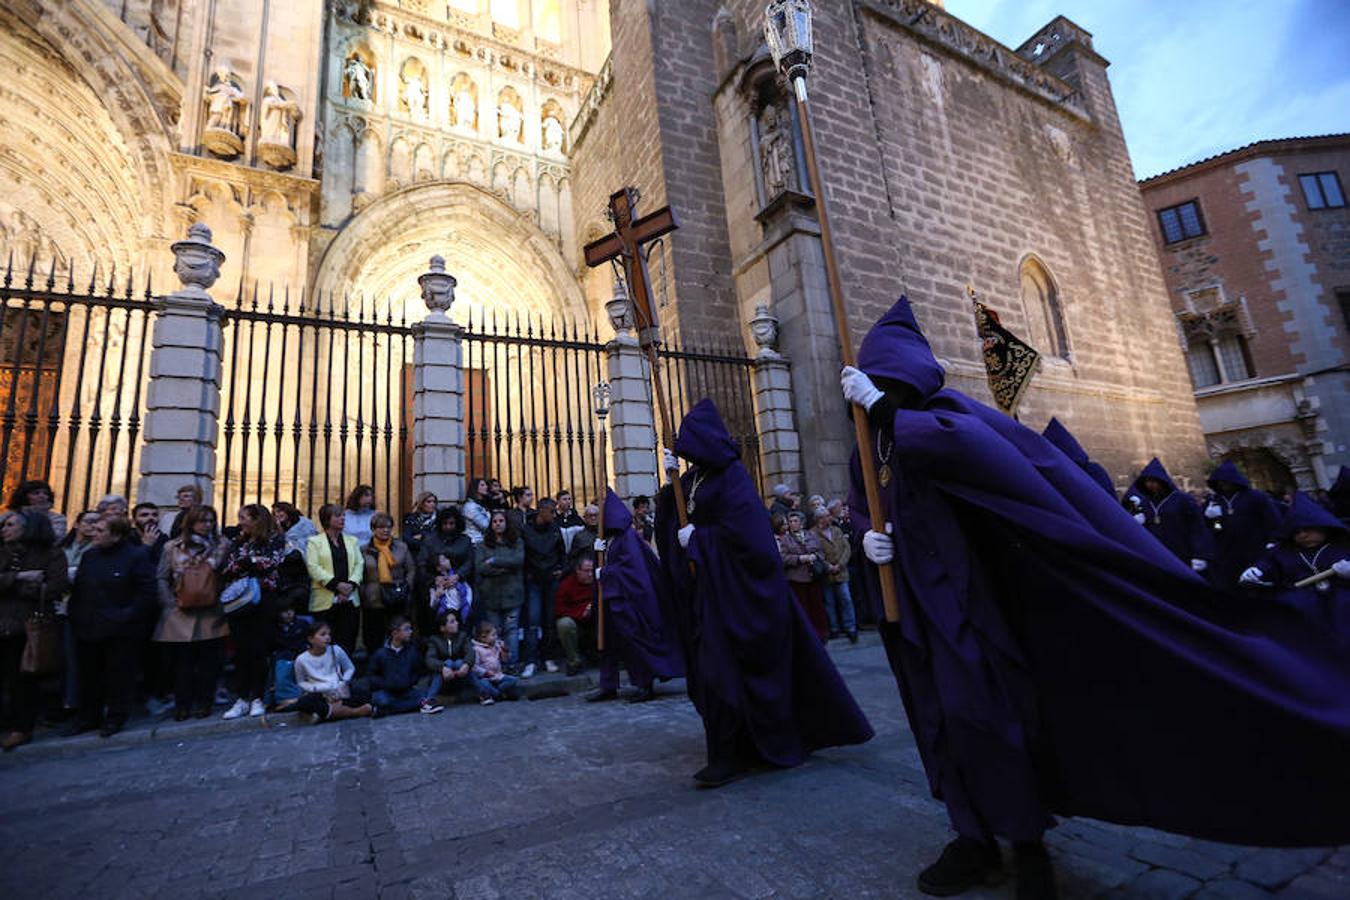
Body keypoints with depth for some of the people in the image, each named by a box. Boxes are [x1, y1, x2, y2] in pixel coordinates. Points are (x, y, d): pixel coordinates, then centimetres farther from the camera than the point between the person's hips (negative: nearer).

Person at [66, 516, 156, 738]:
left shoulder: (137, 556, -11)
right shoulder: (89, 555, 9)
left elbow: (147, 592, -13)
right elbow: (77, 589, 17)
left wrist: (129, 616, -17)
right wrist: (75, 616, 7)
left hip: (121, 632, -6)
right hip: (88, 628, 6)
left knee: (118, 676, 4)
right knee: (89, 675, 16)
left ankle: (116, 718, 19)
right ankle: (89, 716, 31)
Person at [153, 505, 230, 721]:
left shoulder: (221, 545, 5)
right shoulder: (172, 547, 6)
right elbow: (162, 579, 5)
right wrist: (171, 604, -5)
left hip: (211, 614, 0)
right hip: (181, 615, 0)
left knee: (208, 661, 4)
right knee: (182, 661, 5)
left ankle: (203, 704, 15)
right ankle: (182, 705, 17)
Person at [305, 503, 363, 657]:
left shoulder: (352, 540, 17)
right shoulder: (314, 541, 4)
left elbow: (359, 564, 8)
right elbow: (313, 567, -8)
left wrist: (351, 584, -9)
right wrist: (336, 584, -15)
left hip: (350, 599, 3)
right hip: (325, 601, -3)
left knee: (347, 643, 1)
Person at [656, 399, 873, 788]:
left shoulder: (731, 476, -15)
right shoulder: (694, 477, 10)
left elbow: (740, 531, -23)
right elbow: (673, 520, 11)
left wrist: (696, 539, -14)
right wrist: (670, 481, -2)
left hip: (733, 589, -8)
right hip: (709, 587, 9)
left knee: (721, 668, -4)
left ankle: (728, 757, 10)